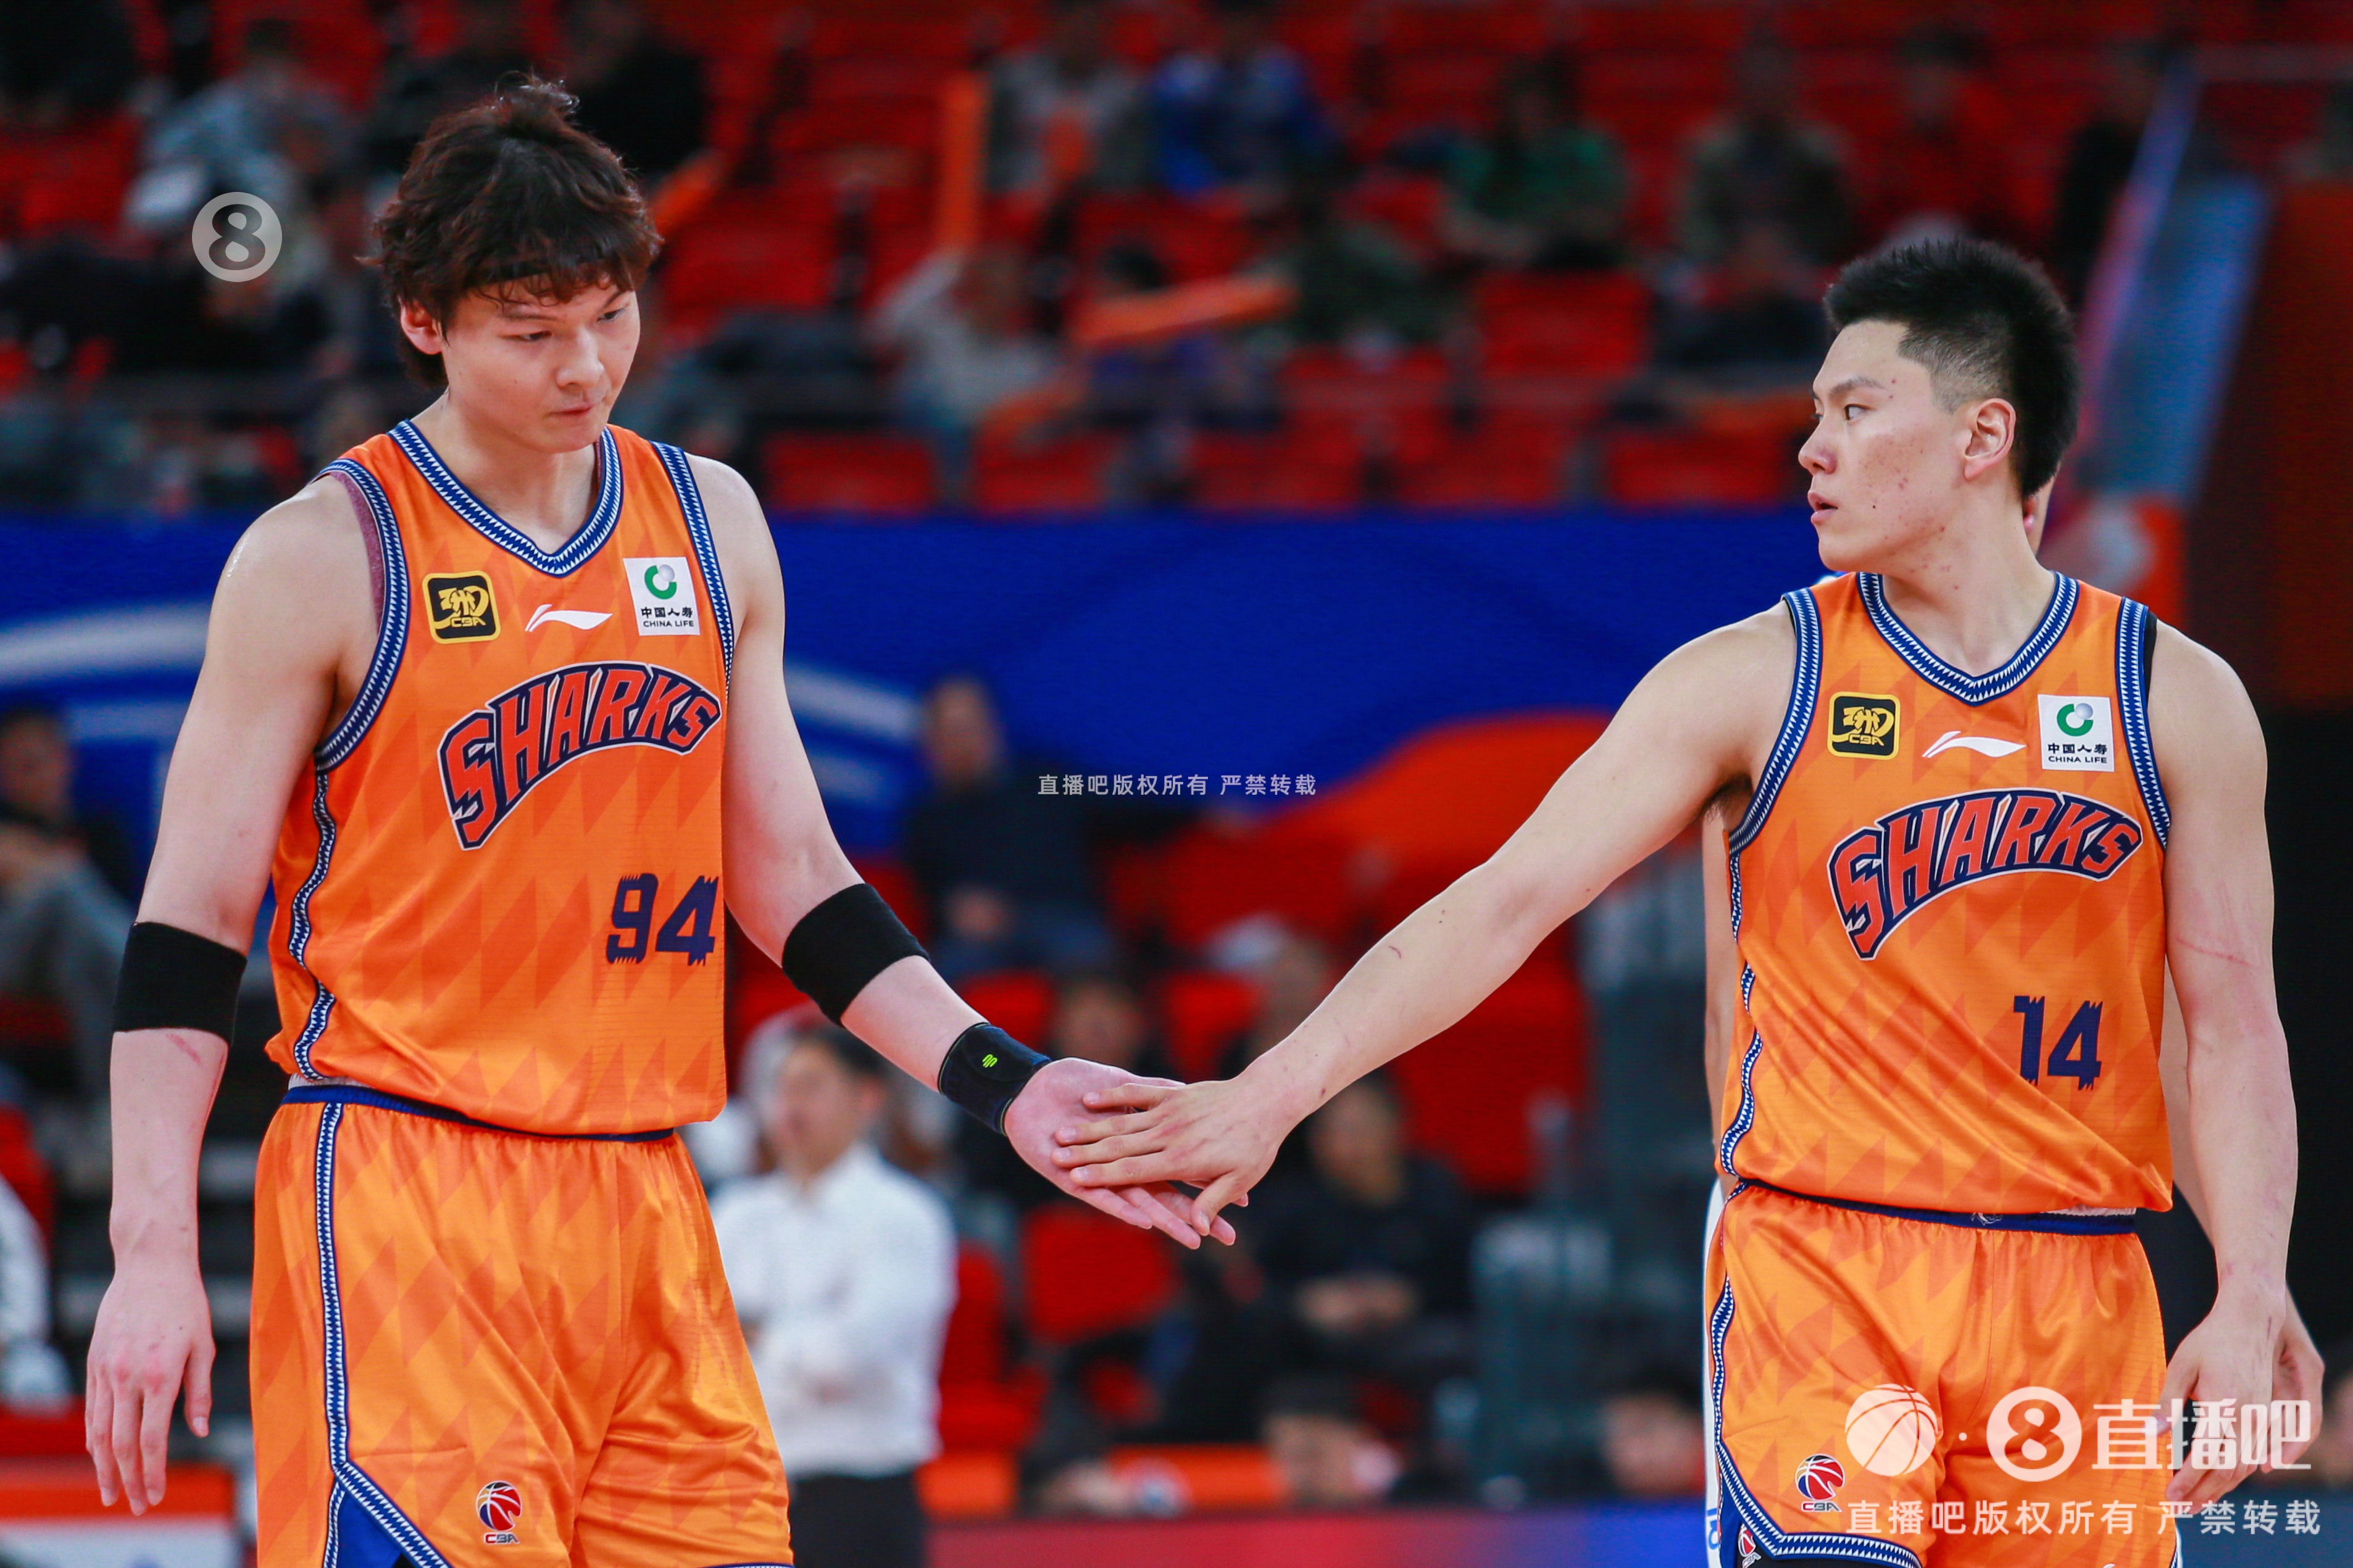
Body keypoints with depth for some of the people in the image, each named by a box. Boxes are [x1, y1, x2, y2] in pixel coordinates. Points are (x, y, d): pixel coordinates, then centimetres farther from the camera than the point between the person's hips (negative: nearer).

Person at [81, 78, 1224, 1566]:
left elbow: (792, 880, 18)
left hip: (646, 1208, 6)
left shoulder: (712, 524, 12)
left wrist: (1004, 1085, 6)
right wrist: (154, 1257, -12)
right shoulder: (325, 559, -5)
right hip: (399, 1195, -6)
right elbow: (190, 926, -4)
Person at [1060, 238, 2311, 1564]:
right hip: (1814, 1263, -1)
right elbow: (1508, 903, -4)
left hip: (2074, 1297, 2)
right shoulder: (1757, 681, 1)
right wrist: (1270, 1096, -12)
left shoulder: (2175, 697, 3)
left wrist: (2252, 1301, -8)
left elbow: (2234, 1021, 4)